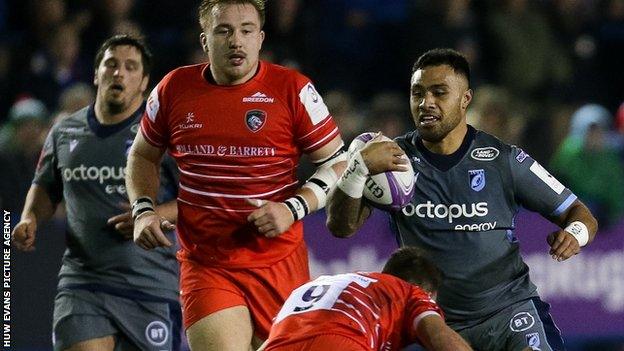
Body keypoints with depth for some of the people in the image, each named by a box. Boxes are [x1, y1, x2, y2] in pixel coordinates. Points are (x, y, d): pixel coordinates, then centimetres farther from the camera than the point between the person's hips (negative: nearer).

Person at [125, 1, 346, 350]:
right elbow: (143, 155, 21)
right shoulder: (174, 89, 3)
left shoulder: (293, 89, -3)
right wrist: (144, 210, 4)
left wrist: (293, 209, -12)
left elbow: (338, 161, 2)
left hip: (281, 264, 0)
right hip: (204, 266, 0)